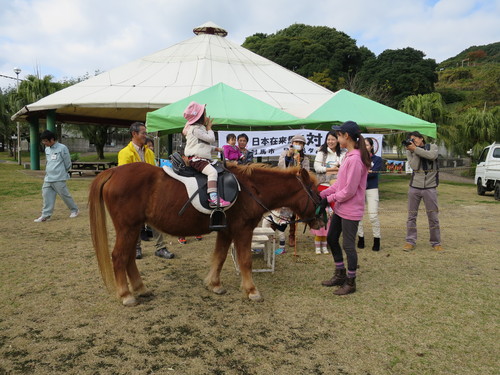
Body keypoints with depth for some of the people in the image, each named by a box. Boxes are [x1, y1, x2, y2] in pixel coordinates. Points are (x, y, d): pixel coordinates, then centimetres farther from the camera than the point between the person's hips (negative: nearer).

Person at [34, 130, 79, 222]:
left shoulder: (62, 148, -10)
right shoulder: (47, 149, 12)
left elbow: (68, 163, -4)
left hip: (59, 178, -7)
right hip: (48, 178, 7)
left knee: (65, 195, 2)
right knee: (47, 196, 4)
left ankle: (74, 210, 19)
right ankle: (46, 215, 8)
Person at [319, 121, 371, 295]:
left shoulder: (355, 159, -22)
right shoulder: (349, 155, 10)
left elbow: (349, 190, -23)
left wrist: (329, 199, -13)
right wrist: (323, 194, 6)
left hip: (350, 210, -10)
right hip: (340, 208, 10)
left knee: (348, 245, 2)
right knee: (331, 239, 18)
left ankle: (350, 283, 20)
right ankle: (340, 275, 34)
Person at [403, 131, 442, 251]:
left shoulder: (432, 147, 6)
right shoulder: (409, 152, 7)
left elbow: (432, 156, -18)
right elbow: (414, 166, -9)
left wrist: (416, 149, -15)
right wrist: (413, 151, -12)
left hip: (430, 187, -1)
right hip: (414, 187, 2)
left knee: (433, 216, 3)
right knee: (412, 215, 4)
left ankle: (436, 242, 14)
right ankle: (410, 241, 12)